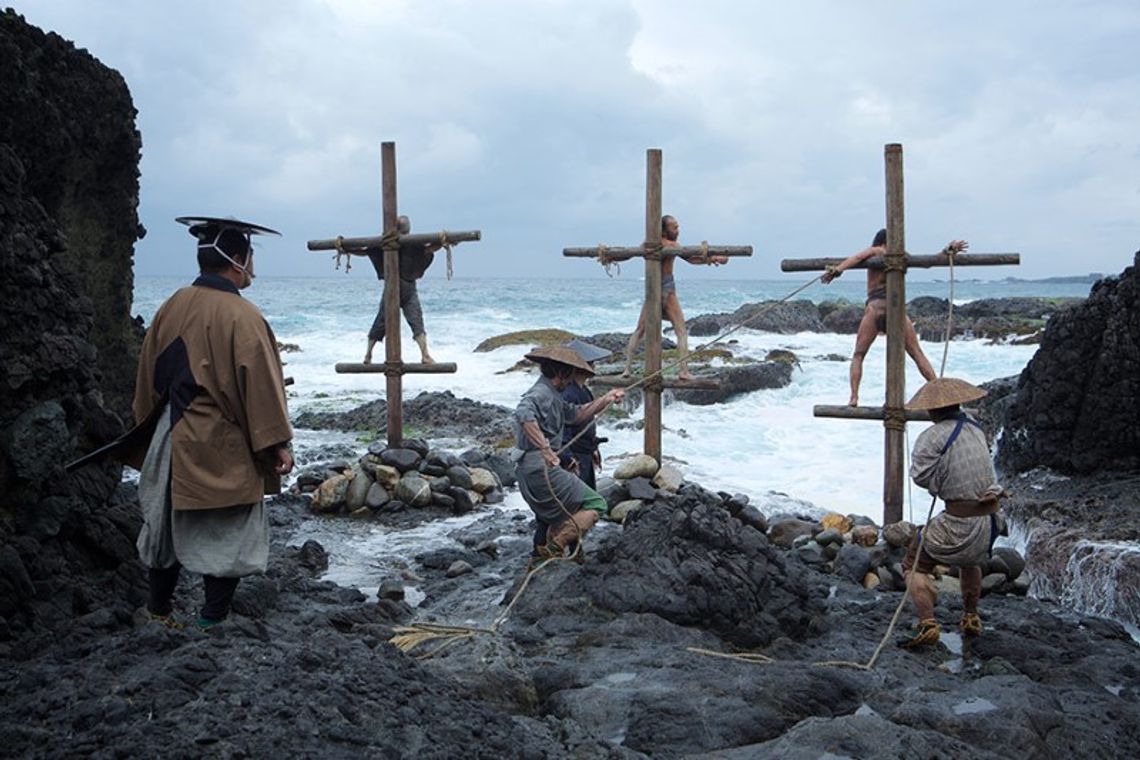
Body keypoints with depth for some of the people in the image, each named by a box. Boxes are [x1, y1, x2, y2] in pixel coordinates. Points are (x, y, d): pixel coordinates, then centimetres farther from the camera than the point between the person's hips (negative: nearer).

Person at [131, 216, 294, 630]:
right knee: (230, 532, 7)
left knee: (168, 523, 20)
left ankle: (159, 607, 31)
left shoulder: (172, 307, 1)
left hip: (173, 440, 6)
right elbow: (261, 386, -18)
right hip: (224, 450, -6)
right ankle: (213, 618, 12)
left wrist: (149, 426, 23)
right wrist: (277, 444, -11)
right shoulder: (242, 316, -19)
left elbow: (149, 375, 11)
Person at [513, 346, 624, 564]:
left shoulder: (551, 396, 18)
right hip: (541, 467, -11)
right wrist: (545, 447, -36)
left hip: (527, 471, 11)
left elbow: (577, 414, 26)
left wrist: (606, 399, 21)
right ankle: (556, 547, -14)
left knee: (551, 517, 26)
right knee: (595, 504, -7)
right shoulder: (541, 394, -14)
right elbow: (523, 415, -34)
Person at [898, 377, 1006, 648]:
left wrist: (939, 484, 1)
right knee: (971, 560, 36)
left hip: (959, 524, -7)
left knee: (914, 565, 7)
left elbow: (921, 475, -17)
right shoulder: (975, 428, 7)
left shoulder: (933, 437, -14)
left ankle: (927, 624, -9)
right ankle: (971, 618, 40)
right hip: (991, 519, 7)